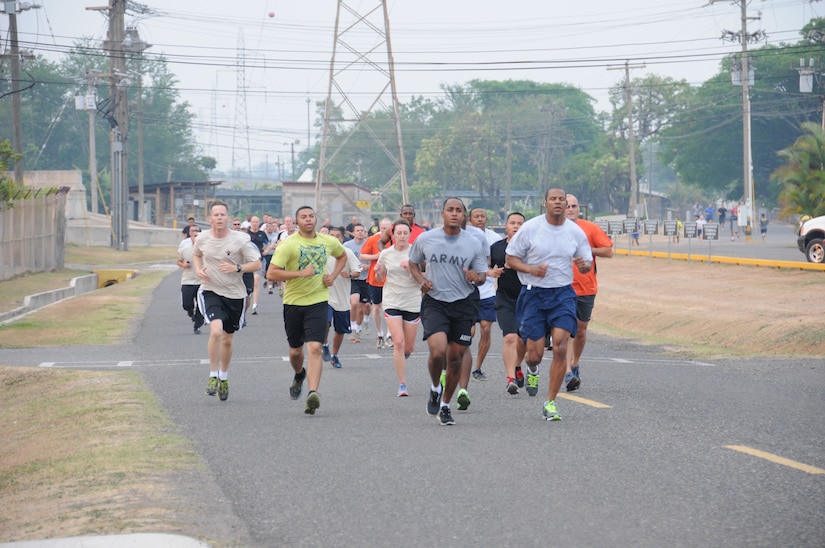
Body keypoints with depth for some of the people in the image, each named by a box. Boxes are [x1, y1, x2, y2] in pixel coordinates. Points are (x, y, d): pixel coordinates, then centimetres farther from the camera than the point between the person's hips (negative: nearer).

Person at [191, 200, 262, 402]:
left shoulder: (240, 239, -10)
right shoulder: (202, 238, -3)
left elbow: (257, 264, -8)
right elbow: (196, 254, 20)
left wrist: (237, 268, -23)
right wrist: (198, 270, 0)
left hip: (235, 294, 1)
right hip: (211, 292, 0)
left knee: (227, 340, 12)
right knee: (216, 331, -24)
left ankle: (224, 377, 35)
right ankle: (213, 376, -9)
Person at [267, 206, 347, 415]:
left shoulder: (328, 242, 3)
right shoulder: (288, 244, -10)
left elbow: (342, 256, 26)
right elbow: (271, 273, -16)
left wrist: (333, 276, 8)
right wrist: (300, 273, -22)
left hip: (318, 301, 0)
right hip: (293, 302, 0)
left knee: (314, 348, -16)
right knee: (295, 350, 15)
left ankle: (313, 393, -23)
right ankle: (299, 375, 48)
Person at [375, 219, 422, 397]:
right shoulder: (385, 254, 2)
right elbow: (380, 279, 13)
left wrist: (411, 269, -22)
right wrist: (378, 272, -9)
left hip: (413, 303, 0)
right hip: (392, 302, 0)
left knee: (409, 347, 7)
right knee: (399, 342, -14)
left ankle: (401, 358, 45)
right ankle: (402, 384, -8)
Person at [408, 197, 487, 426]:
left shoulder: (473, 244, -1)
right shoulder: (425, 239, -2)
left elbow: (482, 274, 6)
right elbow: (413, 262, 15)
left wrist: (476, 277, -18)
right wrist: (421, 280, -4)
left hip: (464, 304, 2)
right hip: (434, 302, -1)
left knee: (456, 358, 6)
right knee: (438, 351, -21)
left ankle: (445, 405, 24)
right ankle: (435, 389, 10)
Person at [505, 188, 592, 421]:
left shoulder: (576, 232, 2)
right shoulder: (530, 228, -5)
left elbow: (588, 263, 11)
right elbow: (510, 258, 1)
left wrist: (584, 265, -14)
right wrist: (531, 270, -17)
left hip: (563, 293, 1)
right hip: (534, 294, -1)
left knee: (560, 348, -13)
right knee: (535, 354, -2)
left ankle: (550, 403, -2)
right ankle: (532, 369, 38)